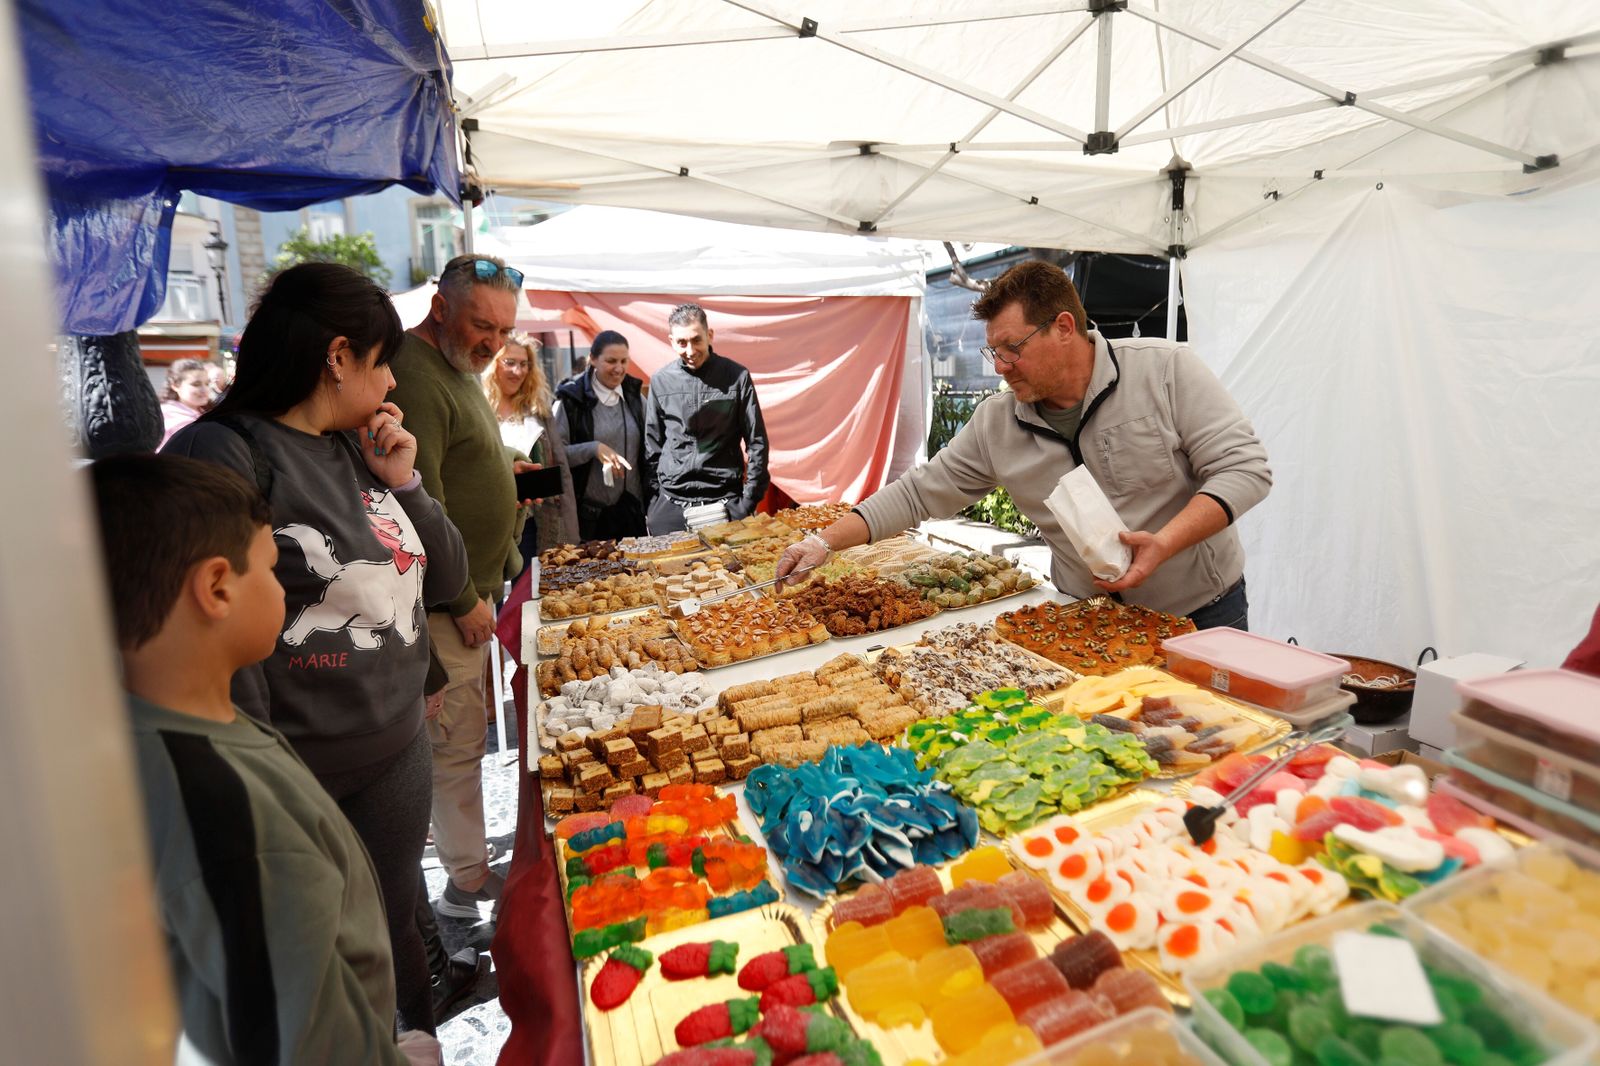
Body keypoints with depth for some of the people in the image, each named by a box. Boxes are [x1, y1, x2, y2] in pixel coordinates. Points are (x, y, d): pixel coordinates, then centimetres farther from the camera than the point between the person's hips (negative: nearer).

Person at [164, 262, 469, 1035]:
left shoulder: (358, 449, 6)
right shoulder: (223, 455, -17)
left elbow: (444, 580, 9)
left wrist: (404, 484, -4)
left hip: (398, 750, 7)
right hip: (294, 773, -6)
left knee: (393, 929, 23)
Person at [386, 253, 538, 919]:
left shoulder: (459, 370, 14)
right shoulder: (416, 377, -20)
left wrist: (499, 468, 9)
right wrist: (465, 600, -17)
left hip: (475, 585, 10)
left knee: (465, 733, 19)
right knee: (457, 740, 2)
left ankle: (466, 859, 36)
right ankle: (469, 884, 17)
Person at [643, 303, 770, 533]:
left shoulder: (737, 376, -3)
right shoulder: (660, 381, 3)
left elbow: (756, 442, 1)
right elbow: (652, 445, 9)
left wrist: (750, 498, -4)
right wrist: (653, 498, 4)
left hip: (725, 501, -1)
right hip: (670, 503, 2)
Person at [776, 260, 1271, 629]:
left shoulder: (1165, 369, -14)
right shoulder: (995, 424, -5)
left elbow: (1244, 466, -14)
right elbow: (918, 492, -1)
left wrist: (1164, 544, -29)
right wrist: (824, 542, -9)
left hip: (1204, 611, -1)